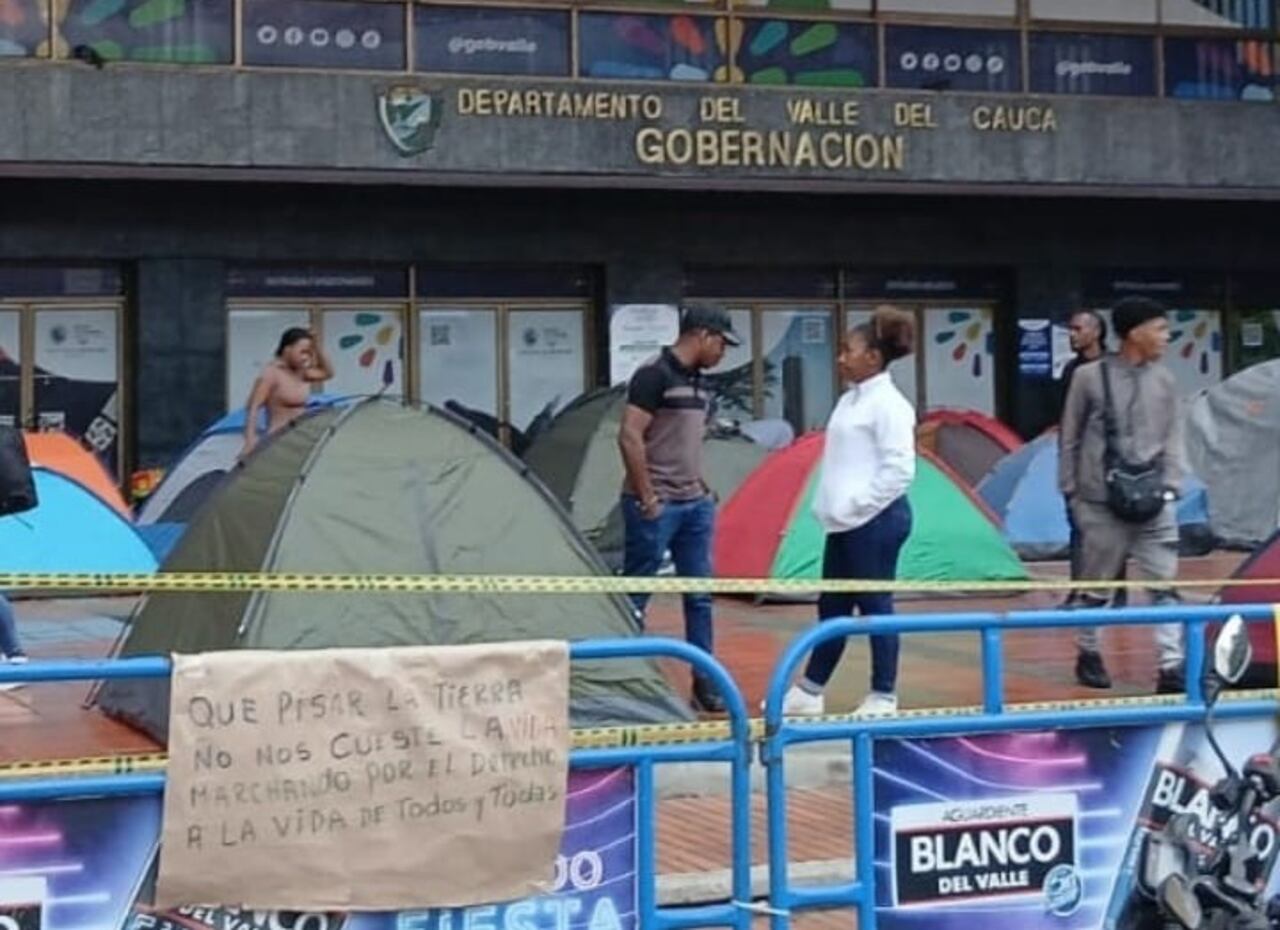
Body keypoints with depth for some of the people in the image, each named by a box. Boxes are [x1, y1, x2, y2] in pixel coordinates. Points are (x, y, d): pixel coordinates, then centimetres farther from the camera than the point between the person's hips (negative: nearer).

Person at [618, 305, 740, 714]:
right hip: (657, 506, -9)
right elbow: (630, 437, -18)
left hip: (695, 504, 9)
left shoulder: (698, 383, 14)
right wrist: (647, 498, -18)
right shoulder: (654, 375, -13)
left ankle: (705, 685, 14)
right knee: (634, 597, 0)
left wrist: (701, 487, 13)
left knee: (699, 596, 9)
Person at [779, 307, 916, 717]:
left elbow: (899, 468, -19)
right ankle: (809, 693, 20)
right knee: (832, 607, 13)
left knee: (875, 607, 0)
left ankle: (883, 697, 10)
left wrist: (860, 506, -16)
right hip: (846, 524, 9)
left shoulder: (888, 404, -13)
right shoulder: (851, 399, 14)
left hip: (875, 522, -9)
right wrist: (834, 507, 11)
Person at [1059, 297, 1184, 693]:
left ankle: (1171, 667, -5)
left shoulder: (1164, 380, 6)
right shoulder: (1089, 377, -3)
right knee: (1096, 583, 9)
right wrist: (1070, 490, 2)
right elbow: (1070, 437, 3)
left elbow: (1172, 438, 8)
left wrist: (1170, 485, -3)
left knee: (1164, 583, -4)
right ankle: (1088, 654, 27)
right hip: (1102, 501, -3)